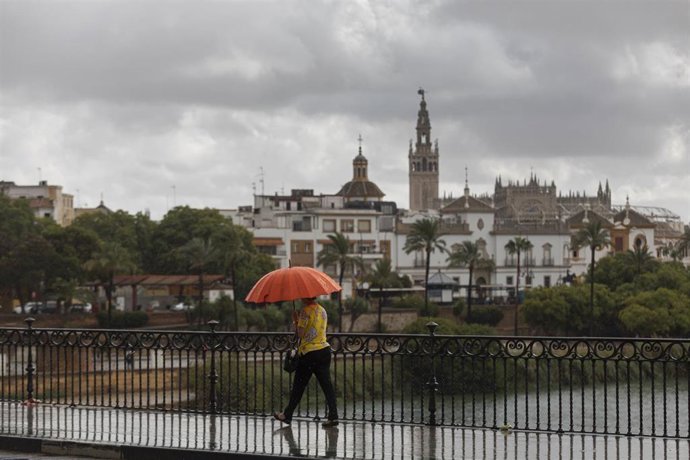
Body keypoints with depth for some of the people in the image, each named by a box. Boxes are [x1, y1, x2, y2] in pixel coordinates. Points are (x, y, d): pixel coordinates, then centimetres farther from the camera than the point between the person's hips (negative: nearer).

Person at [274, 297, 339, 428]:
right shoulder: (323, 310, 12)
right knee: (326, 384, 3)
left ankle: (287, 415, 16)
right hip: (324, 350, 6)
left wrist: (295, 321, 1)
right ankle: (333, 416, -6)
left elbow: (300, 333, -14)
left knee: (298, 385, 5)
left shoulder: (306, 310, -11)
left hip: (309, 353, -6)